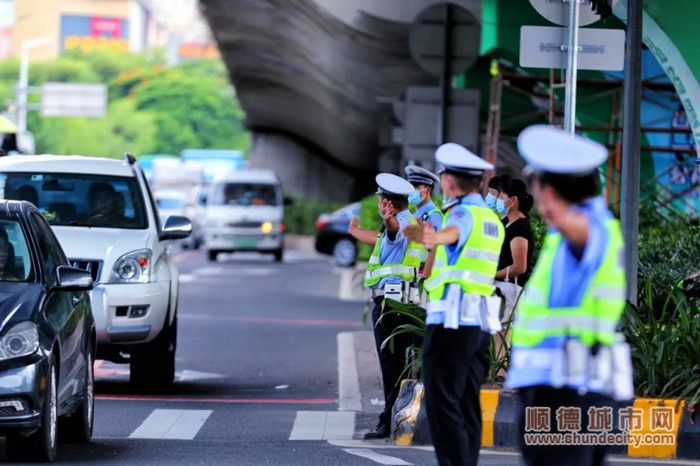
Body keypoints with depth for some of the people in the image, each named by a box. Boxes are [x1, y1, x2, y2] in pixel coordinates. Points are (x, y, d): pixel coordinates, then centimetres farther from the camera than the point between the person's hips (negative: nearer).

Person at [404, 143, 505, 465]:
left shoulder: (464, 213, -10)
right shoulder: (492, 218, 18)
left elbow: (454, 231, -36)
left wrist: (432, 237, -57)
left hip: (452, 321, -9)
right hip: (480, 324, 9)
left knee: (443, 405, -9)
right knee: (468, 407, 12)